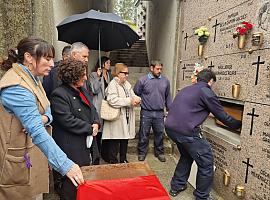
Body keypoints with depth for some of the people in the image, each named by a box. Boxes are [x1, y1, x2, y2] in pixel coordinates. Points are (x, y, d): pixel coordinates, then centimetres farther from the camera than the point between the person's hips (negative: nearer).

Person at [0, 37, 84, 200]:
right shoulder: (16, 87, -24)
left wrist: (44, 118, -14)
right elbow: (37, 131, -33)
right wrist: (65, 165, -36)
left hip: (33, 154, 8)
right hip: (19, 160, -8)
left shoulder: (32, 79, 6)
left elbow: (47, 111, 11)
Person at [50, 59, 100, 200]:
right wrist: (90, 129, -14)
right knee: (72, 183, 6)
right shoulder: (59, 95, -15)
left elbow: (92, 109, 17)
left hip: (88, 146, 8)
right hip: (72, 149, -8)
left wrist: (96, 123, -2)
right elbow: (68, 121, -22)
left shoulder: (82, 90, 13)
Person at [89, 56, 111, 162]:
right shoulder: (94, 75, -1)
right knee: (98, 131, -1)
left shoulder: (109, 75, 18)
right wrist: (98, 77, -16)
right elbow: (94, 90, -11)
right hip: (98, 106, -5)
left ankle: (105, 153, 21)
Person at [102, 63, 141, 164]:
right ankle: (113, 161, 20)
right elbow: (112, 100, -26)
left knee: (125, 140, 20)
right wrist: (129, 101, -25)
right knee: (115, 143, 3)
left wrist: (136, 99, -12)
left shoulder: (127, 84, 12)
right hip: (117, 119, -8)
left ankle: (123, 160, 37)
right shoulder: (112, 84, -12)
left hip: (127, 118, 8)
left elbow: (133, 95, 13)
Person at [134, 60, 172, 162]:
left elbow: (168, 97, 11)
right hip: (146, 112, -2)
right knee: (144, 134, 9)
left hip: (160, 113, 2)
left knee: (159, 134, 14)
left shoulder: (165, 81, 4)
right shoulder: (142, 80, -4)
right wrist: (138, 102, -5)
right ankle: (142, 153, 26)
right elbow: (136, 94, 3)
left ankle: (159, 152, 32)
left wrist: (170, 110, 10)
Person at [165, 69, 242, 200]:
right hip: (186, 131, -9)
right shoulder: (206, 92, -2)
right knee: (206, 162, 9)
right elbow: (223, 116, 4)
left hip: (170, 127, 9)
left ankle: (176, 186, 38)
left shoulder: (187, 89, 21)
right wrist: (239, 125, 21)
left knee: (187, 155, 29)